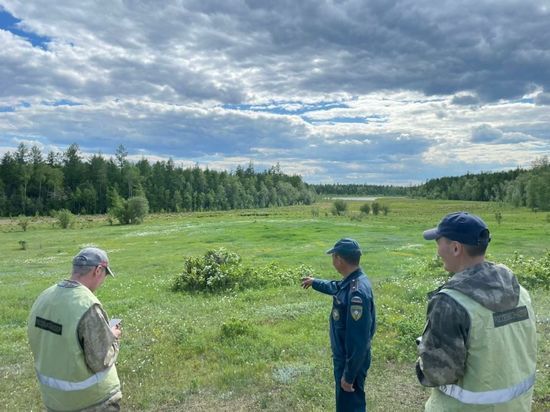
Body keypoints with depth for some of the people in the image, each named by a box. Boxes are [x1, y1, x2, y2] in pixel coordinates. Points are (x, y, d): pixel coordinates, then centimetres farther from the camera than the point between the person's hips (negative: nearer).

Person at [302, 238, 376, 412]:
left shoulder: (357, 292, -33)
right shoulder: (350, 282, -2)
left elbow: (359, 340, -30)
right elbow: (335, 287, 25)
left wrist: (349, 375, -23)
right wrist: (315, 282, 39)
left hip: (351, 361, -9)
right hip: (345, 357, 9)